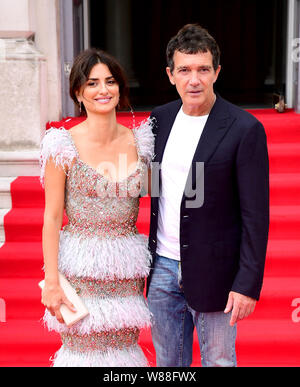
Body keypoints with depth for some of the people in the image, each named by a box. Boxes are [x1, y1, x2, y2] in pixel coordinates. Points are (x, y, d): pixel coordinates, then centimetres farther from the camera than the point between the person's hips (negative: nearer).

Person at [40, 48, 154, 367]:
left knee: (124, 349, 10)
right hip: (81, 268, -3)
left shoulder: (138, 142, 4)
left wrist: (146, 268, 5)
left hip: (127, 269, 3)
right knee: (84, 349, 1)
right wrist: (51, 282, -9)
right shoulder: (64, 146, -6)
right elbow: (52, 218, -5)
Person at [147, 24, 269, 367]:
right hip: (162, 268, 5)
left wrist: (248, 284, -14)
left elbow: (255, 214, -12)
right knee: (167, 363, 17)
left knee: (218, 360, 10)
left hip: (212, 273, -5)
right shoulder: (160, 119, 4)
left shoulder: (244, 129, -12)